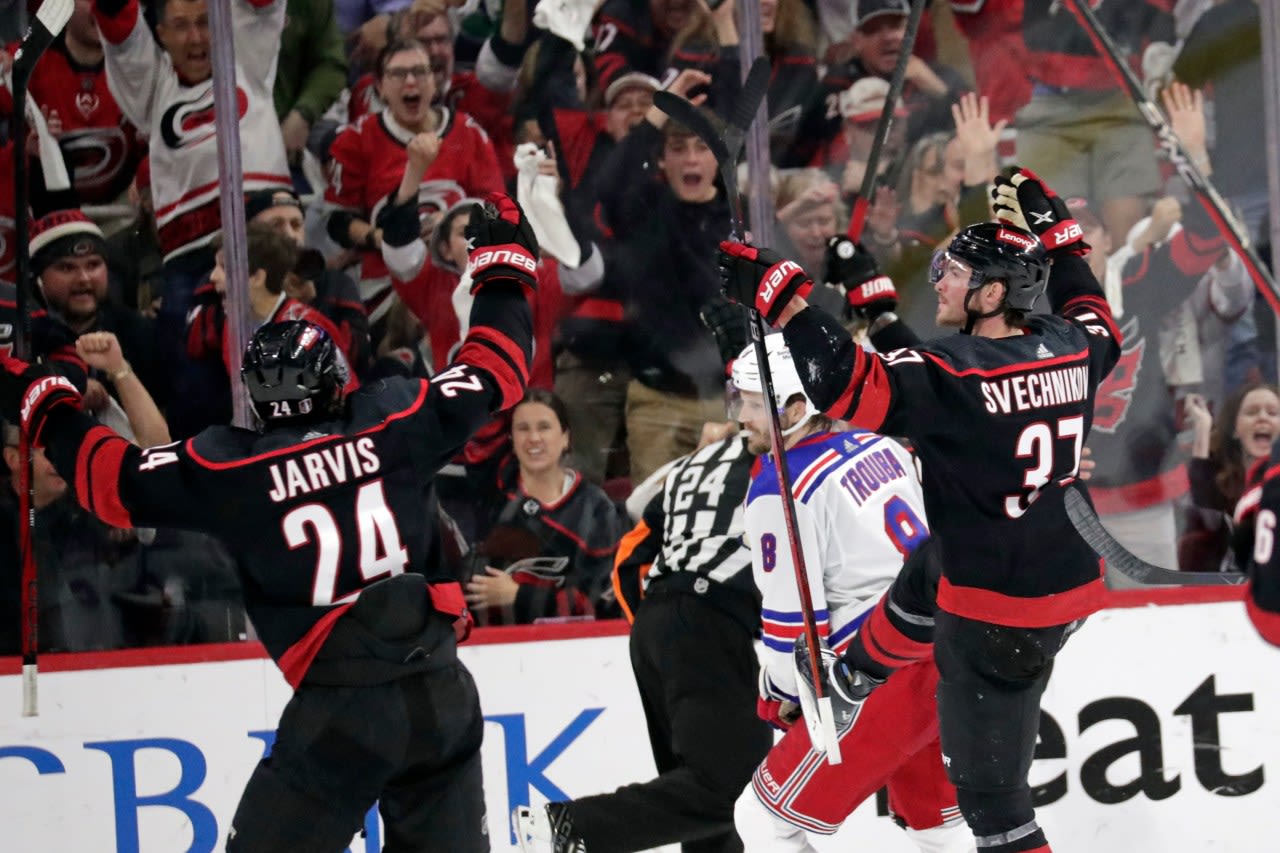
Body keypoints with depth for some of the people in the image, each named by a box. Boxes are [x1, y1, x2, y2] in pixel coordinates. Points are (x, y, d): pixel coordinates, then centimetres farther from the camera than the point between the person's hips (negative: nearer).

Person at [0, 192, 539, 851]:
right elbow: (492, 374, 11)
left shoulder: (227, 469, -4)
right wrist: (505, 267, 27)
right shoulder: (395, 424, 1)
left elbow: (116, 479, 5)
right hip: (442, 693, 3)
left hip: (339, 712, -3)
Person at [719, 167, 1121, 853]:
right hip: (1065, 586, 8)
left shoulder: (953, 376, -23)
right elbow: (1095, 321, 25)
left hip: (995, 609, -8)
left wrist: (777, 292, -28)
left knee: (989, 785, -1)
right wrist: (1056, 231, 32)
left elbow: (848, 385, -32)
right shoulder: (1071, 347, 0)